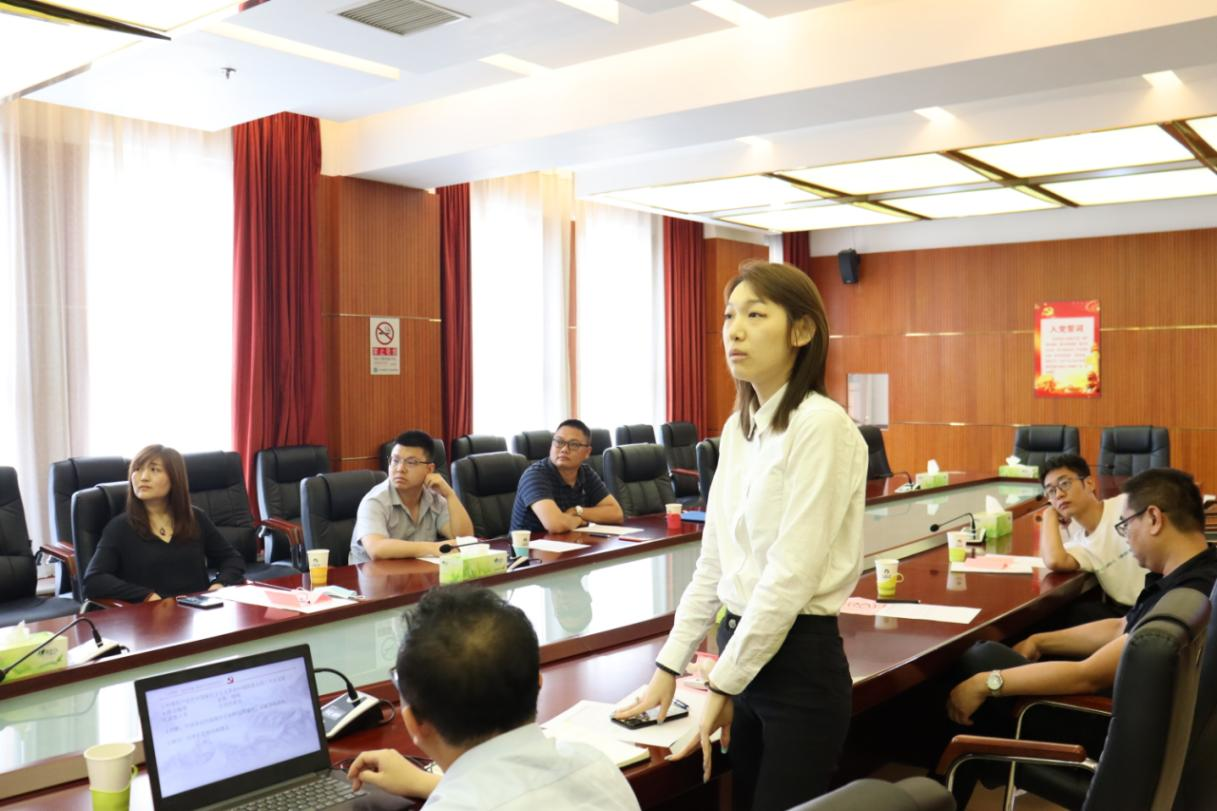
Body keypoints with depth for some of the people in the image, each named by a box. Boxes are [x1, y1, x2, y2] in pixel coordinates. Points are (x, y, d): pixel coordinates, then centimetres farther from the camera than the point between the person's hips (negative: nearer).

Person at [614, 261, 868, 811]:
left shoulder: (822, 426, -17)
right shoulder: (737, 427, 7)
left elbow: (790, 577, -20)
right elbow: (712, 563, 10)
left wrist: (722, 685, -13)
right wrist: (669, 666, 8)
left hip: (799, 661, -7)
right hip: (740, 646, 7)